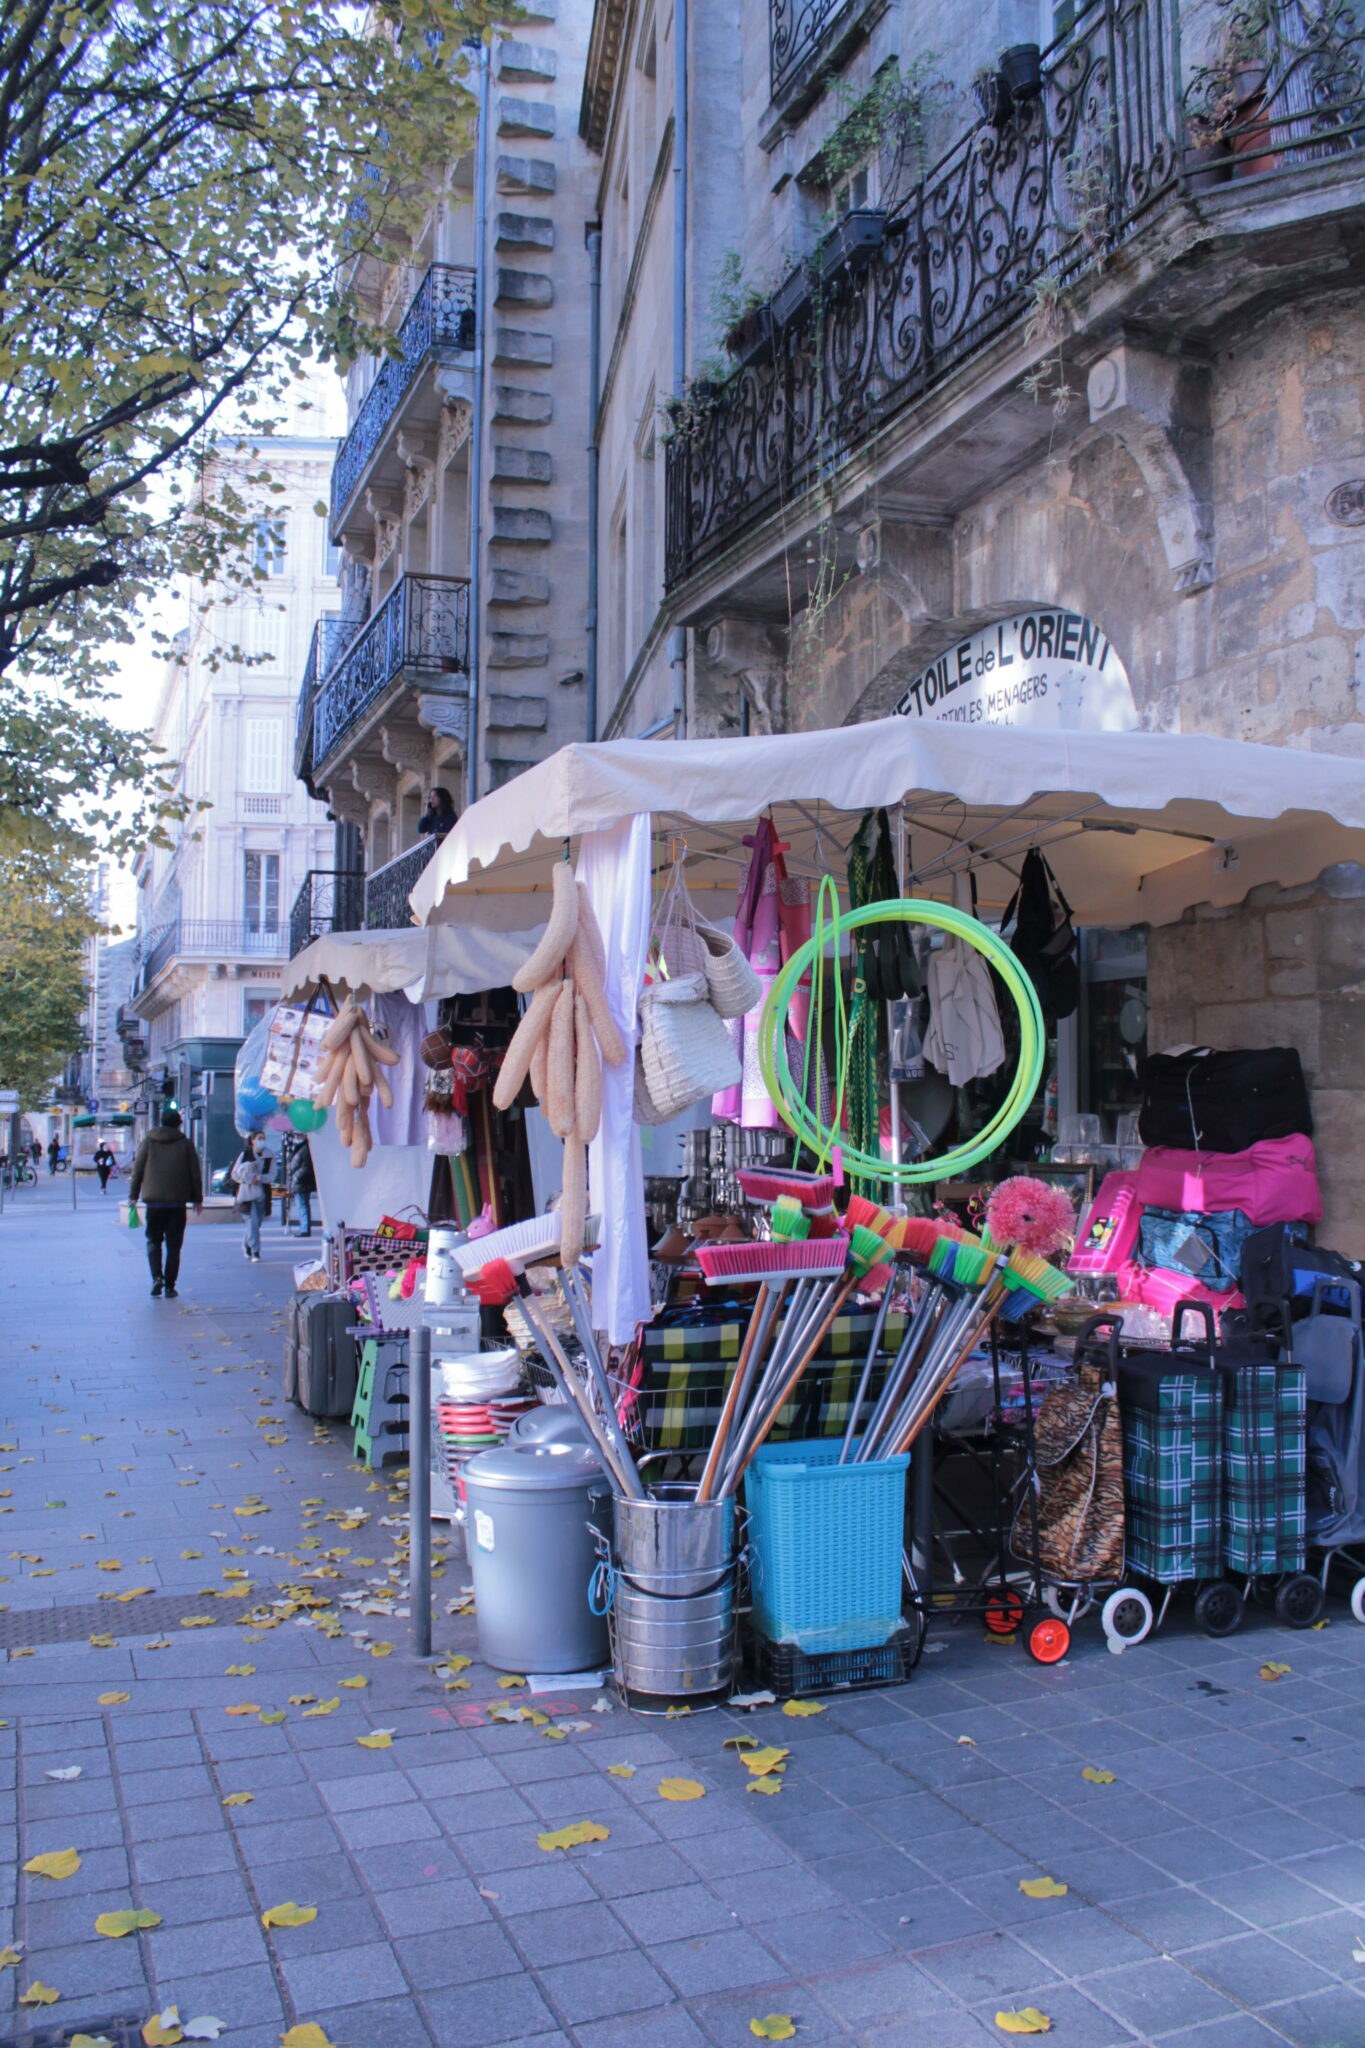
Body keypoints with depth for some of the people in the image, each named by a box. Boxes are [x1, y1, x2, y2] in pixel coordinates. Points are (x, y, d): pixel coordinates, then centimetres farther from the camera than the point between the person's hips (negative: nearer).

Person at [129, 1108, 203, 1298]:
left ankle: (157, 1277, -8)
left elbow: (137, 1170, 3)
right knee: (174, 1245, 6)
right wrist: (197, 1199, 11)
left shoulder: (148, 1142, 3)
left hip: (154, 1202, 0)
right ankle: (169, 1286, 4)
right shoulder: (185, 1144, 1)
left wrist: (133, 1195, 11)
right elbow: (195, 1174, 3)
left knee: (153, 1241, 13)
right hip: (178, 1203, 0)